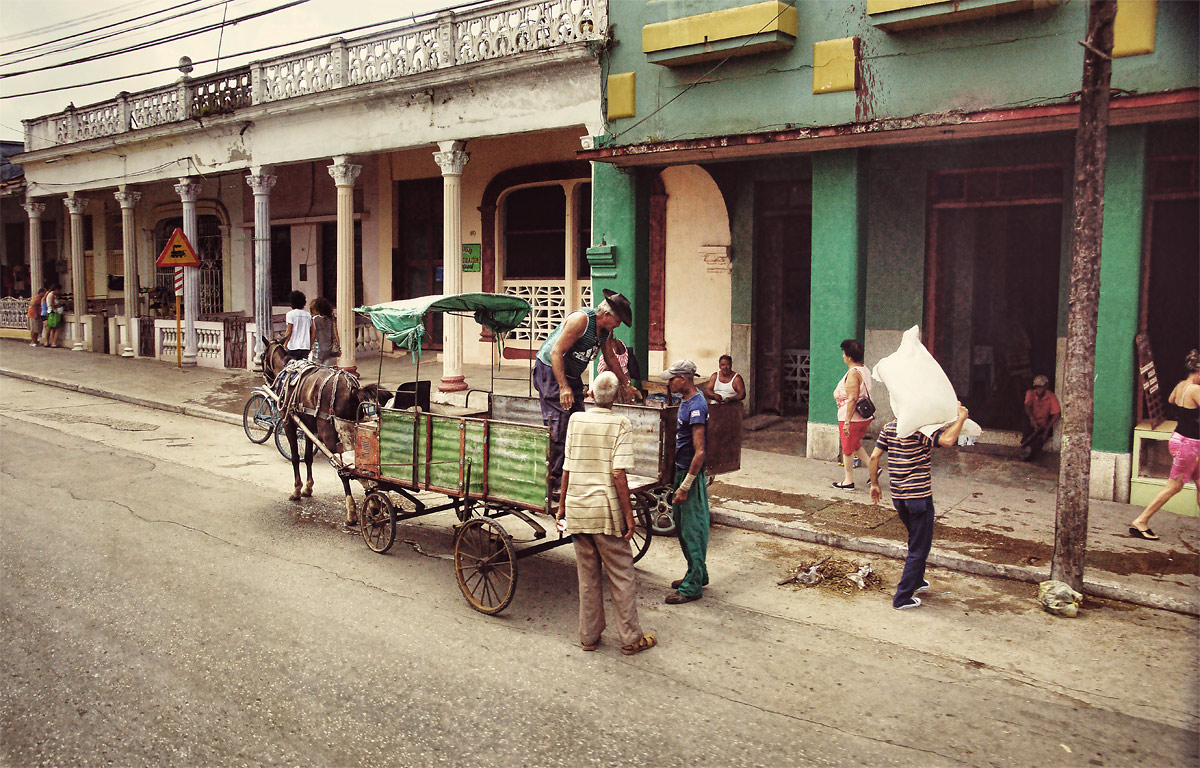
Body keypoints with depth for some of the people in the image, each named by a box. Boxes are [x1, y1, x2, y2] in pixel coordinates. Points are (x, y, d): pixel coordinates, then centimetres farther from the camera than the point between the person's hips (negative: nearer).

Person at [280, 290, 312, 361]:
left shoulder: (290, 314, -4)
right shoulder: (308, 315, 9)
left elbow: (289, 331, -9)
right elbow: (312, 332, 10)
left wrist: (285, 344, -3)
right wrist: (311, 346, 18)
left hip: (293, 346, -4)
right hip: (306, 346, 4)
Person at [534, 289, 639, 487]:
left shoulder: (606, 330, 3)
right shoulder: (580, 319, -24)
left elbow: (610, 358, 22)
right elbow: (556, 352, -27)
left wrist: (625, 384, 27)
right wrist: (564, 387, -32)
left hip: (572, 375, 9)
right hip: (550, 369, -9)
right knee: (558, 422, -13)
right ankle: (553, 476, -10)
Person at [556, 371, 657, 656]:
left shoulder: (576, 420, 2)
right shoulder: (621, 424, -9)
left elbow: (567, 469, 4)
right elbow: (618, 474, -14)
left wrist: (562, 504, 15)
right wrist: (628, 514, -9)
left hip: (577, 507, 4)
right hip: (607, 509, -4)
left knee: (587, 575, 15)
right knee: (622, 576, 8)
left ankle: (589, 636, 23)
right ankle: (631, 638, 15)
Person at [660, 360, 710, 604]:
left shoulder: (696, 406, -21)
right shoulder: (686, 401, 9)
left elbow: (699, 452, -24)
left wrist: (685, 486, -24)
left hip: (691, 474, -10)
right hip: (681, 470, 10)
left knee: (692, 529, -3)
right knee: (682, 526, 18)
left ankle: (693, 586, 5)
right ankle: (698, 574, 31)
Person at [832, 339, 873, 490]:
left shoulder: (853, 373, -20)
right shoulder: (865, 370, 8)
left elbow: (852, 399, -25)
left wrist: (847, 421, -24)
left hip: (852, 418, -9)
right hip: (865, 417, 9)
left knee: (848, 449, 5)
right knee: (855, 445, 25)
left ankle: (849, 481, 14)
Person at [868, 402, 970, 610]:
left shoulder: (890, 427, 5)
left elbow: (874, 456, 4)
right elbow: (947, 440, -32)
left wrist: (874, 484, 14)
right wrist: (961, 417, -18)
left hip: (898, 496, 7)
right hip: (919, 495, -7)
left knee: (917, 541, 28)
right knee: (919, 548, 4)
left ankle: (916, 581, 43)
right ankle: (903, 597, 6)